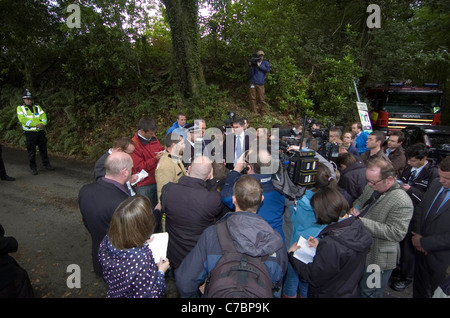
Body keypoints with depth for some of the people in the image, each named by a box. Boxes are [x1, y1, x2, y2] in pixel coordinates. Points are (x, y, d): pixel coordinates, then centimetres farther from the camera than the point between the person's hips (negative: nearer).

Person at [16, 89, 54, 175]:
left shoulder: (37, 107, 13)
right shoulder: (20, 108, 1)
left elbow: (43, 116, 4)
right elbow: (22, 119, -12)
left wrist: (43, 123, -18)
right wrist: (36, 124, -20)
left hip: (41, 132, 3)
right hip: (30, 133, -3)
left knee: (43, 149, 10)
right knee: (31, 152, 2)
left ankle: (46, 164, 22)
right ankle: (33, 168, 12)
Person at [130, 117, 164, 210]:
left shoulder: (153, 138, 5)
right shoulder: (134, 144, -15)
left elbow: (160, 150, 25)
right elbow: (139, 167, -16)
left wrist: (164, 152, 2)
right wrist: (155, 159, -25)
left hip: (158, 180, 6)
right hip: (144, 185, -6)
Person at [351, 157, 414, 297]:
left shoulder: (401, 202, -26)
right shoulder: (371, 188, -1)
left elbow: (396, 233, -29)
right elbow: (360, 200, 18)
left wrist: (362, 221, -30)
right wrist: (355, 209, -6)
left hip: (377, 259, -7)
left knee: (369, 293, 15)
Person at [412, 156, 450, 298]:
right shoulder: (436, 183, -3)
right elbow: (421, 208, 6)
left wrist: (424, 242, -16)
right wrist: (418, 235, -4)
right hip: (422, 250, 6)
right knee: (419, 289, 25)